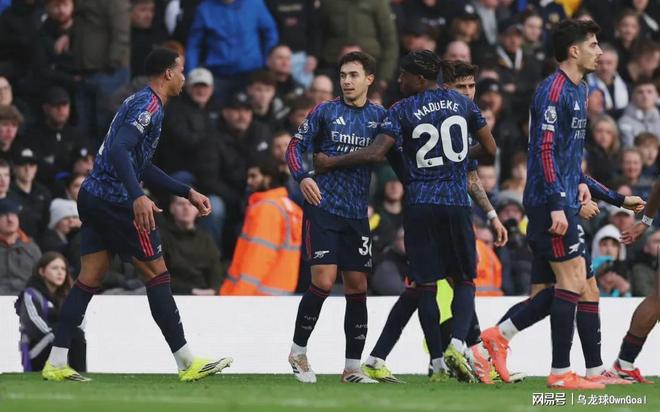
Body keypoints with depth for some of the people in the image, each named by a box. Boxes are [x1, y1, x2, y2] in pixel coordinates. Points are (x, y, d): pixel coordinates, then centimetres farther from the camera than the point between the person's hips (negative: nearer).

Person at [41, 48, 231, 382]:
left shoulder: (140, 102, 20)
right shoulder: (149, 105, -12)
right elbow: (120, 150, -27)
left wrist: (188, 193, 28)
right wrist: (137, 197, -36)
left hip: (93, 198, 10)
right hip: (116, 202, -10)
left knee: (89, 280, 7)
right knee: (157, 274, -3)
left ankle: (56, 363, 3)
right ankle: (186, 363, 0)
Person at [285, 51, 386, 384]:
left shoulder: (379, 116, 7)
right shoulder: (325, 112, 1)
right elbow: (295, 147, 1)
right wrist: (302, 177, -17)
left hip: (357, 214, 3)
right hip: (322, 207, -3)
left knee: (357, 286, 2)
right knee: (324, 281, -13)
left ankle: (352, 367, 9)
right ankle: (298, 352, 6)